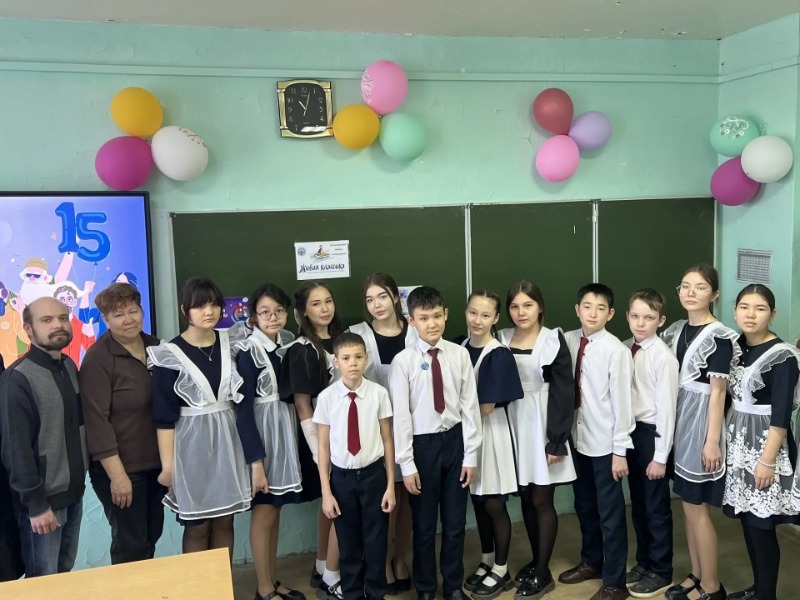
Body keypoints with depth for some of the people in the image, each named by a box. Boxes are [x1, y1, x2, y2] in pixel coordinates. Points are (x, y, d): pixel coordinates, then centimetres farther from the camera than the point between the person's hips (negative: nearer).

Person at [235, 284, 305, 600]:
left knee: (276, 511, 15)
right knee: (263, 513, 3)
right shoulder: (248, 351, -15)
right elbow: (243, 407, -16)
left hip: (285, 431, 6)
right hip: (260, 434, -6)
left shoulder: (289, 341, 5)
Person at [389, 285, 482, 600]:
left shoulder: (459, 354, -4)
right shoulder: (403, 361, -9)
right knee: (424, 525, 12)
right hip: (423, 444, -2)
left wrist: (471, 454, -1)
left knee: (455, 522, 14)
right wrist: (407, 464, -9)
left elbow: (470, 406, -1)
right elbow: (400, 415, -8)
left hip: (454, 441, 2)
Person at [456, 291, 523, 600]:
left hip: (491, 432, -5)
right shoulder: (460, 347, 2)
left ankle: (502, 571, 22)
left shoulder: (499, 355, -16)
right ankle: (486, 563, 32)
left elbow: (487, 406, -17)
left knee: (494, 504, 5)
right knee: (478, 502, 15)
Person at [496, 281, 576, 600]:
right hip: (514, 426, 4)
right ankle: (536, 561, 28)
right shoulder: (502, 340, 3)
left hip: (542, 426, -4)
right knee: (526, 499, 12)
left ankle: (543, 572, 14)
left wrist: (557, 441, -14)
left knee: (542, 501, 2)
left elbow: (564, 393, -10)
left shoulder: (553, 341, -8)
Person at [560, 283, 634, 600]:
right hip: (577, 437, 6)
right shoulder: (568, 341, -1)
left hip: (605, 442, -5)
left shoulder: (616, 350, -15)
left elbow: (622, 401, -13)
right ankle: (591, 562, 43)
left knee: (610, 513, 6)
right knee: (584, 507, 21)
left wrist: (620, 449, -12)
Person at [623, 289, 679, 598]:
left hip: (652, 433, -6)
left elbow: (667, 407, -16)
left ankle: (660, 571, 27)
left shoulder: (663, 356, -17)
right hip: (631, 431, 6)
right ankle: (643, 562, 37)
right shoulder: (624, 350, 1)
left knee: (656, 507, 9)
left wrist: (660, 456, -15)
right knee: (638, 504, 19)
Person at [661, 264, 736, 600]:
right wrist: (669, 426, 10)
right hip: (679, 420, 7)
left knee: (696, 507, 2)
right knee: (689, 504, 15)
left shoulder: (719, 336, -14)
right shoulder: (677, 330, 7)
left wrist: (712, 441, -15)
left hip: (702, 421, -7)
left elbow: (717, 392, -15)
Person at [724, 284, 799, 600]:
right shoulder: (736, 347, 6)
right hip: (738, 443, 7)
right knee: (747, 520, 13)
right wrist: (724, 439, 13)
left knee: (761, 525, 0)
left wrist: (768, 460, -18)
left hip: (765, 445, -6)